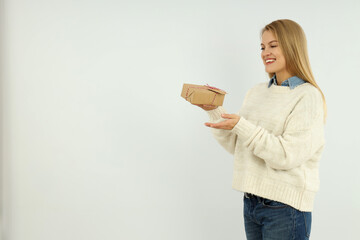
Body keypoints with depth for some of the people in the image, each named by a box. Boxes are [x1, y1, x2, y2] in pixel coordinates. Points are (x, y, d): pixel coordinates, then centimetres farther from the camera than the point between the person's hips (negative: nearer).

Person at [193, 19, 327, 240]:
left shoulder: (308, 97, -11)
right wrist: (214, 111, -1)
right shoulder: (256, 92, 9)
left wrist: (241, 125, -23)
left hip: (285, 206, -6)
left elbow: (287, 156, -19)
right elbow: (237, 146, 10)